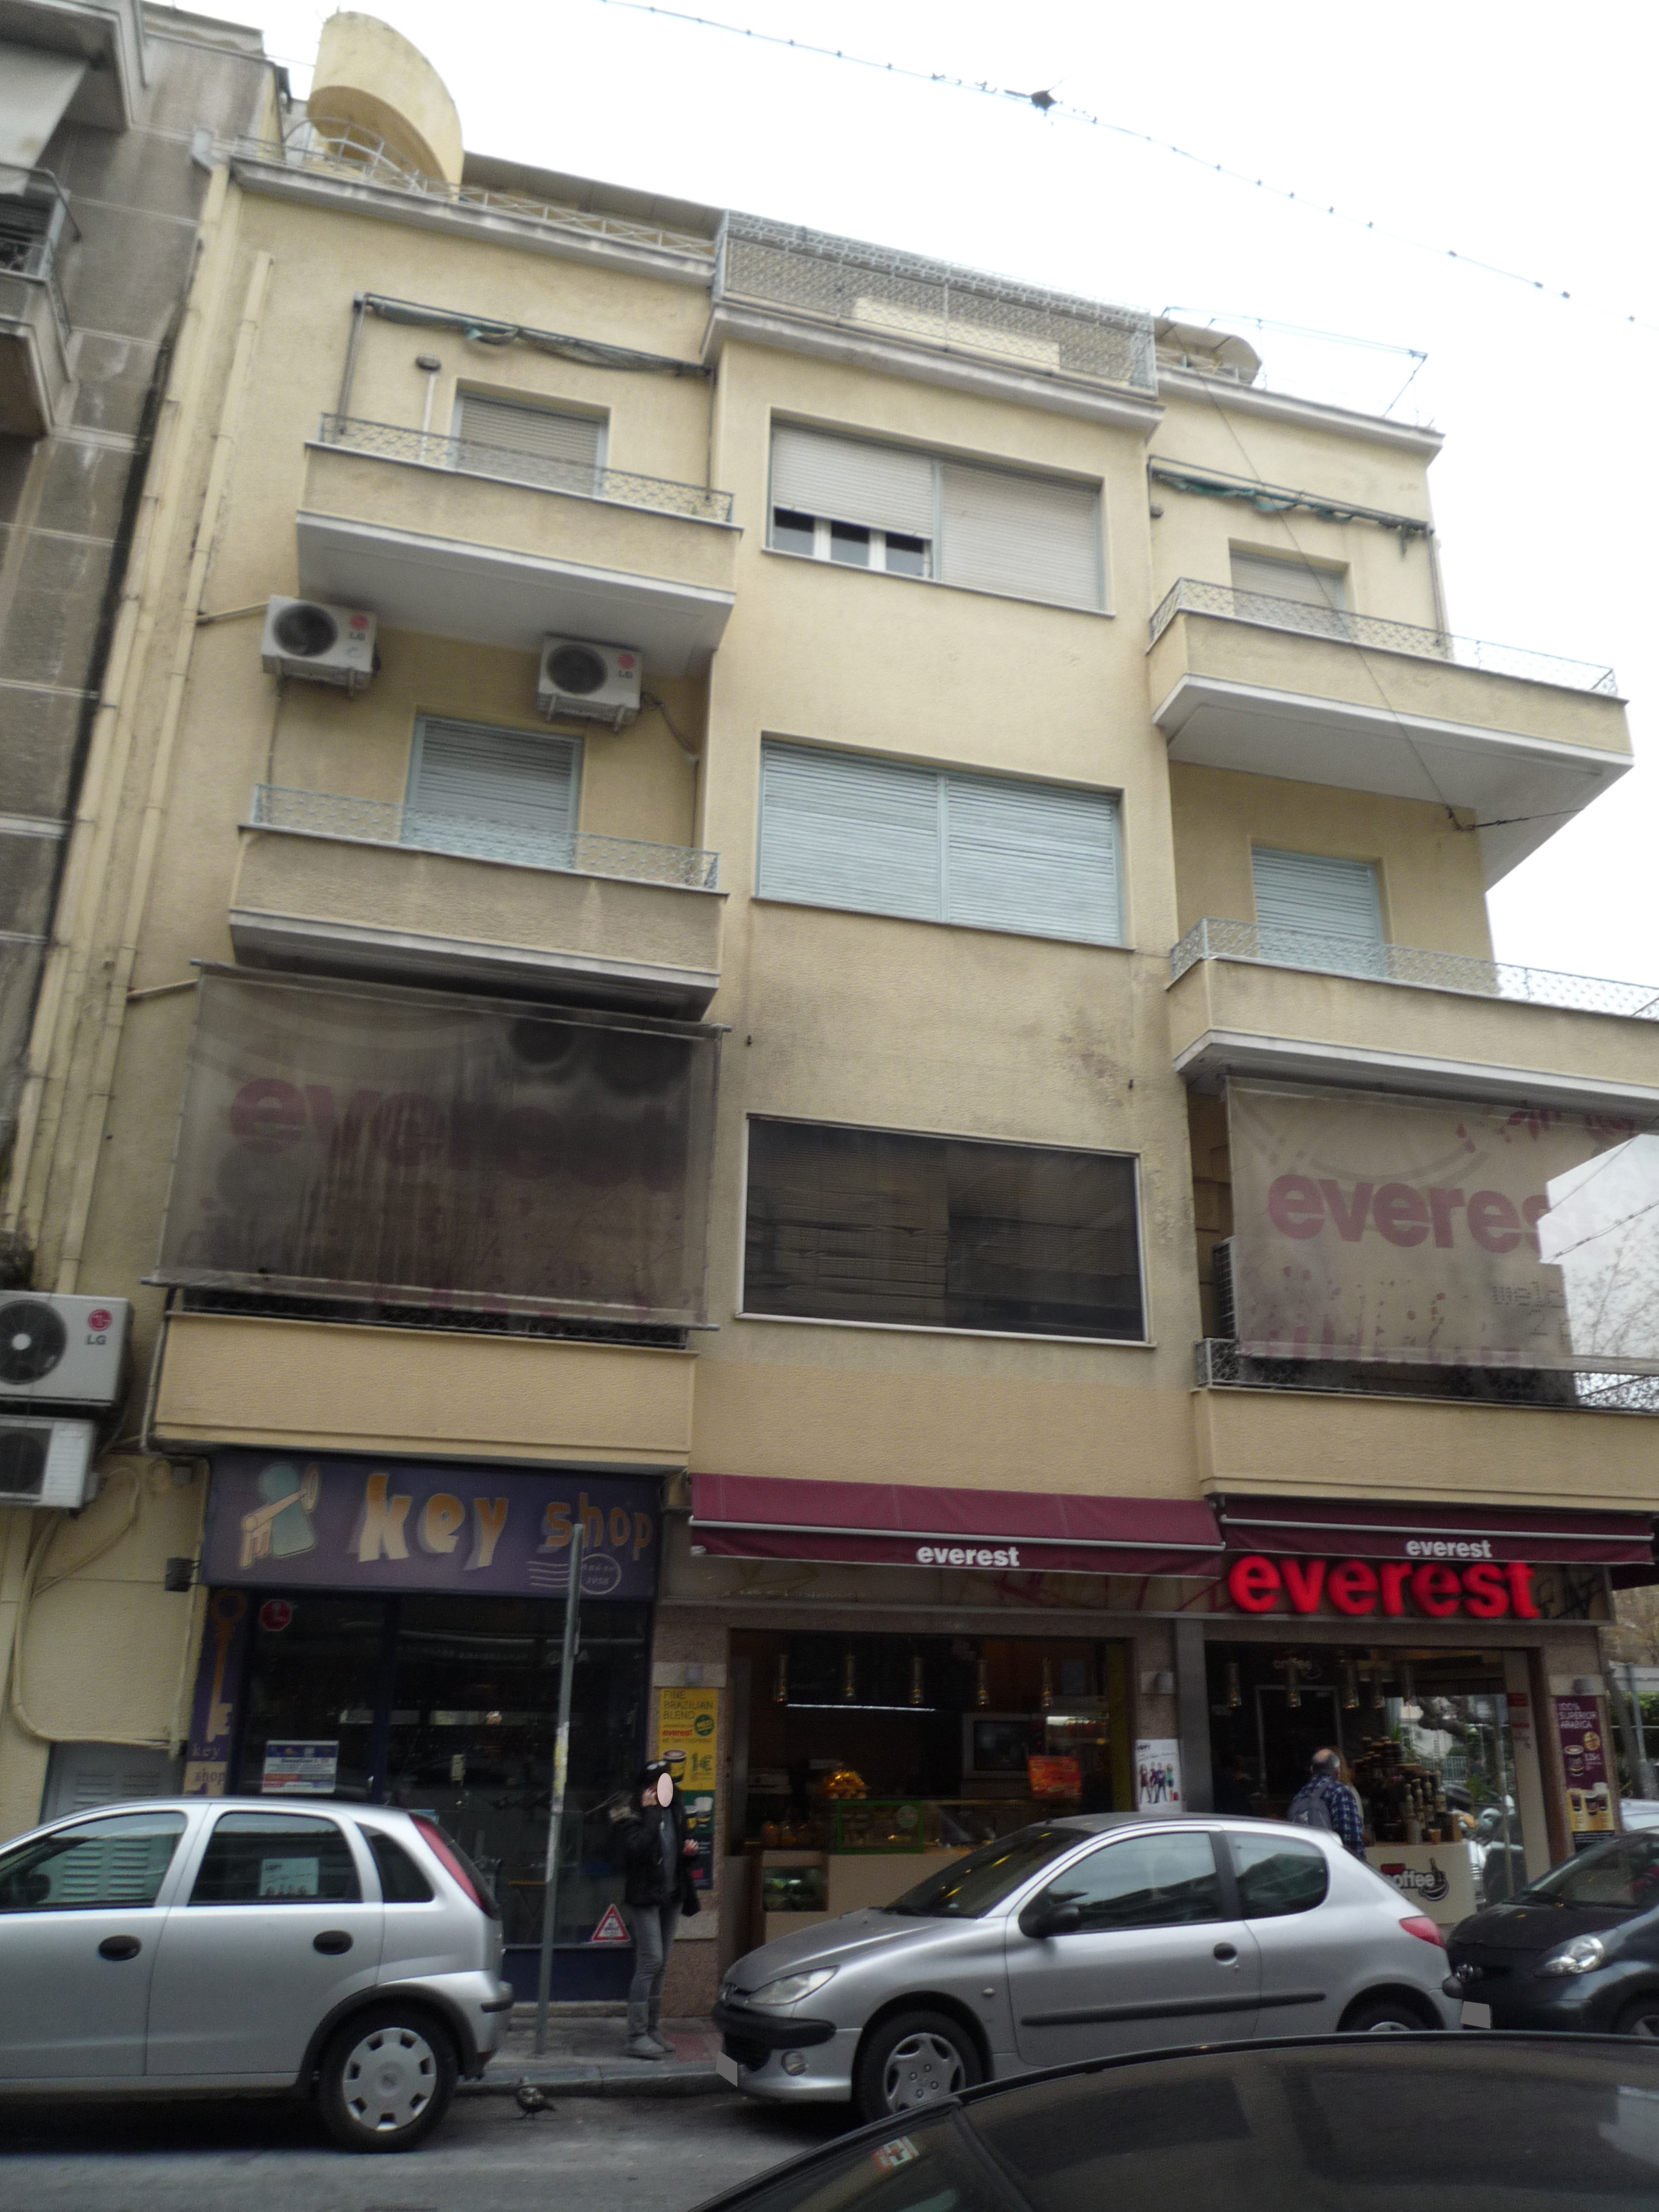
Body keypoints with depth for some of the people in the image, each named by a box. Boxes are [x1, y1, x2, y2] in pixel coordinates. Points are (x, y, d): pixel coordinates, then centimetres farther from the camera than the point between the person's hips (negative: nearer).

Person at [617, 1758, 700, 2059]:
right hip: (645, 1897, -7)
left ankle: (652, 2031, 20)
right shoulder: (637, 1814, -9)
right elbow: (638, 1848, -26)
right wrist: (651, 1812, -25)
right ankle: (636, 2038, -7)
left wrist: (689, 1851, 2)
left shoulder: (675, 1811, 12)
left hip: (671, 1897, 7)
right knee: (651, 1962, -12)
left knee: (660, 1966, 11)